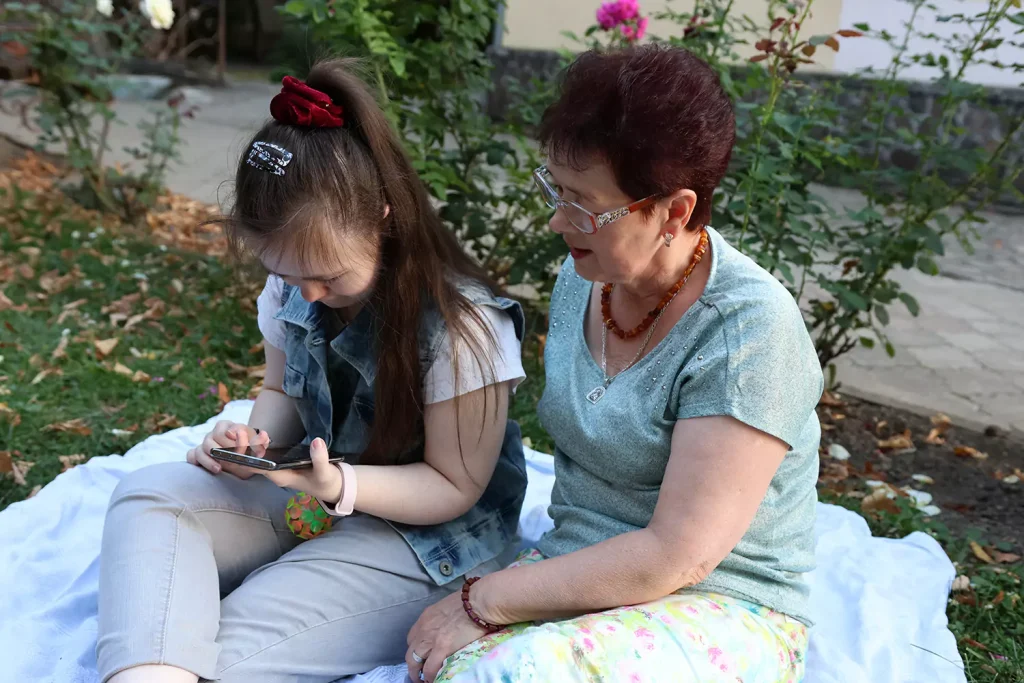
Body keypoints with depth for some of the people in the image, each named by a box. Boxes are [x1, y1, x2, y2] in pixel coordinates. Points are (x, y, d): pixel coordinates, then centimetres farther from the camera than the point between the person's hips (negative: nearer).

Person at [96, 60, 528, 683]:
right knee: (148, 496, -20)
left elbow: (454, 487, -16)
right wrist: (256, 439, -12)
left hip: (427, 532, -6)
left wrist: (337, 486, -31)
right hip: (316, 490, 7)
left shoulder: (463, 325, -24)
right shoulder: (292, 288, -5)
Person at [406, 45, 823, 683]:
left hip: (721, 610, -5)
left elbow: (676, 558, -22)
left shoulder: (748, 328, -21)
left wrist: (482, 602, -19)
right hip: (579, 575, 5)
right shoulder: (583, 276, 2)